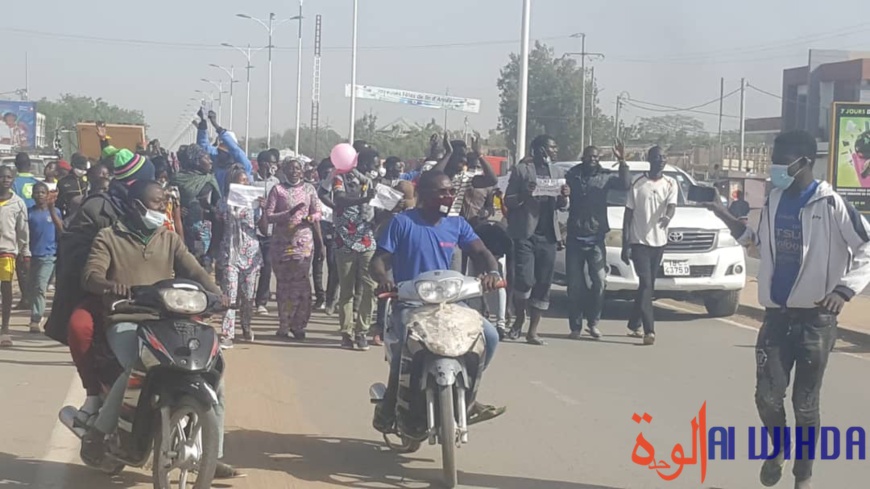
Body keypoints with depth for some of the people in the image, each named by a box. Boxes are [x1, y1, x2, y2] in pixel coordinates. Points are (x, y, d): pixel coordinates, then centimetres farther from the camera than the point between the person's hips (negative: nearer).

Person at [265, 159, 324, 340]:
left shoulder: (309, 189, 10)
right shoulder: (278, 190, 4)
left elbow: (317, 213, 13)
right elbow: (268, 216, -3)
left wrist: (311, 218, -9)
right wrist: (289, 213, -15)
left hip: (304, 240, 1)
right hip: (282, 241, -1)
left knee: (300, 282, -6)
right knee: (284, 282, 1)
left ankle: (298, 325, 0)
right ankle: (284, 326, 7)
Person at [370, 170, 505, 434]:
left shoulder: (457, 224, 9)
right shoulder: (402, 222, -4)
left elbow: (480, 252, 2)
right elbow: (379, 260, -6)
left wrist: (492, 271, -22)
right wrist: (383, 278, -30)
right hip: (408, 304, -5)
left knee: (488, 336, -12)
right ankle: (390, 401, -9)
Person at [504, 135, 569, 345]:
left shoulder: (558, 172, 16)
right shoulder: (521, 170, 1)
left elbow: (563, 206, 17)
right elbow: (508, 200, 0)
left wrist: (565, 197, -6)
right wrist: (524, 195, -20)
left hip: (548, 235, 5)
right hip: (525, 233, -5)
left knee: (543, 285, 2)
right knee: (525, 280, -14)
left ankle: (532, 331, 9)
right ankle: (519, 319, 12)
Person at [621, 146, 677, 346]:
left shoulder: (671, 184, 6)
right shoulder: (638, 184, -2)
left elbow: (671, 206, -12)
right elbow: (628, 214, 0)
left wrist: (667, 217, -37)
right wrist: (625, 244, -5)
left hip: (659, 242, 4)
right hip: (639, 241, -4)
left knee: (648, 286, 10)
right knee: (646, 284, -13)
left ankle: (634, 325, 25)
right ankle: (649, 330, -19)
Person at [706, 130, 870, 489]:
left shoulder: (830, 204, -13)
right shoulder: (774, 200, 5)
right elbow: (759, 241, 21)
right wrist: (724, 215, 8)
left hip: (815, 319, -4)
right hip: (777, 314, 4)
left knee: (805, 403, 5)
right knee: (767, 396, 1)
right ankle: (778, 448, 31)